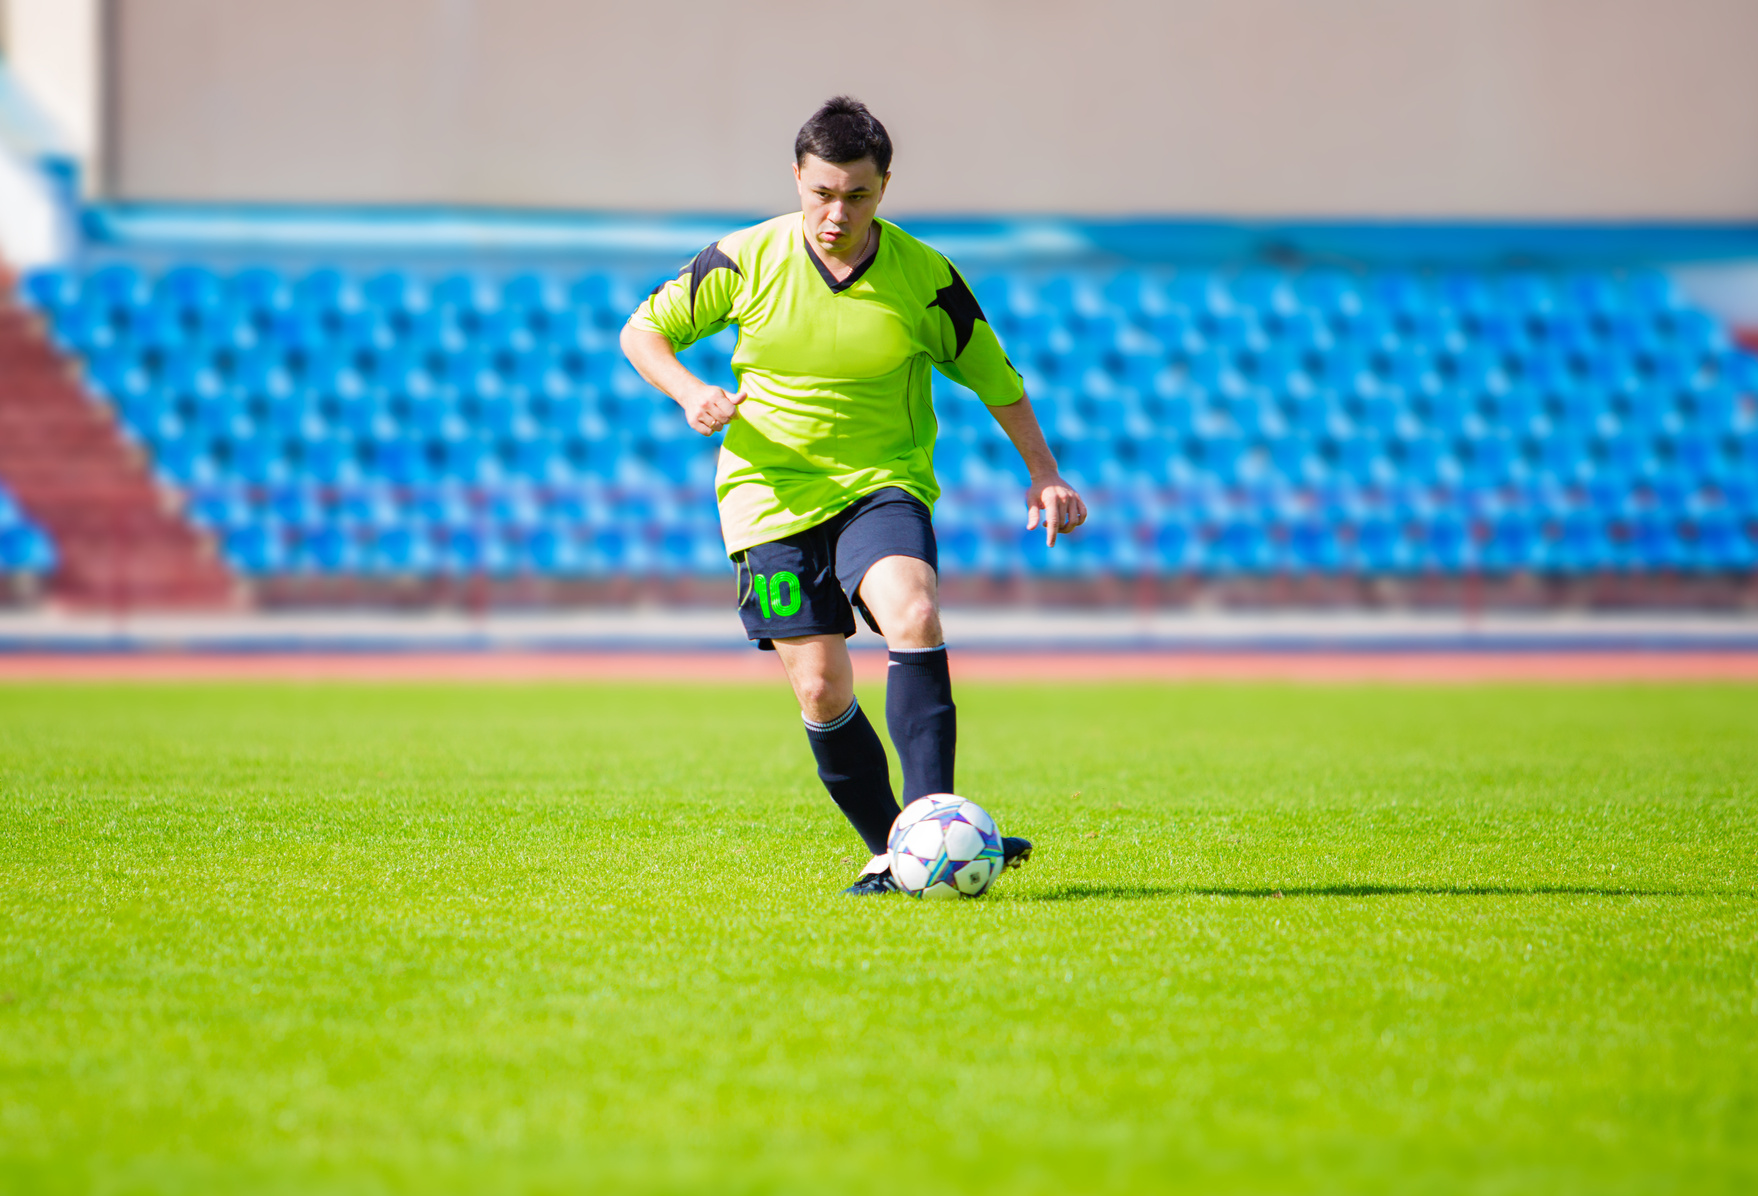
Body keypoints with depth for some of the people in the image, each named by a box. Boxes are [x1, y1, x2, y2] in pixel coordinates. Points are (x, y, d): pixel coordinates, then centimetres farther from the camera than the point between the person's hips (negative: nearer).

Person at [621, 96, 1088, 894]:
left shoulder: (924, 280, -6)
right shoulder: (746, 261, -6)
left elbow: (994, 377, 8)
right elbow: (642, 330, 6)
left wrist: (1043, 474, 0)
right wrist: (689, 393, -13)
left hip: (883, 482, -1)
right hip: (772, 493, 1)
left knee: (914, 620, -30)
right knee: (821, 691, -7)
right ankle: (888, 852, 10)